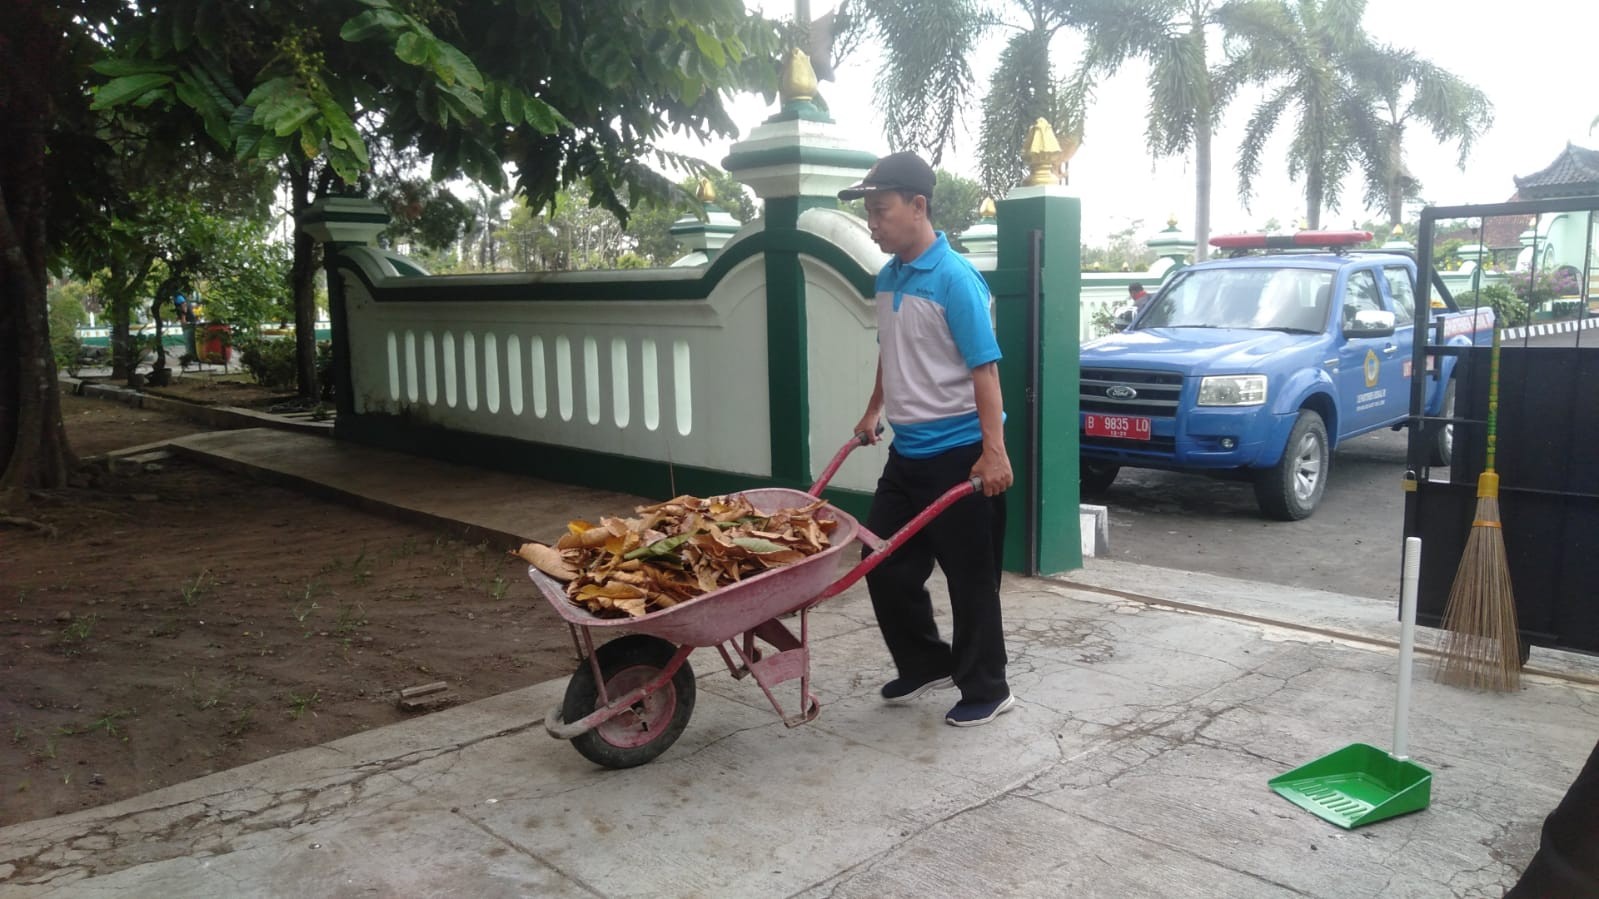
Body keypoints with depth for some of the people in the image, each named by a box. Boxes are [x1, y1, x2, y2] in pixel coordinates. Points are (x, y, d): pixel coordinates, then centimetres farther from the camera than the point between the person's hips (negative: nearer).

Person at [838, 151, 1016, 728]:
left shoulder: (954, 279, -16)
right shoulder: (887, 279, 8)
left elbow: (984, 367, -19)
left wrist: (994, 451, -23)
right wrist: (873, 411, 26)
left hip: (958, 453, -8)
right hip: (907, 451, 8)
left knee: (970, 577, 4)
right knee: (885, 566, 12)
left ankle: (986, 690, 20)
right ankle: (925, 665, 31)